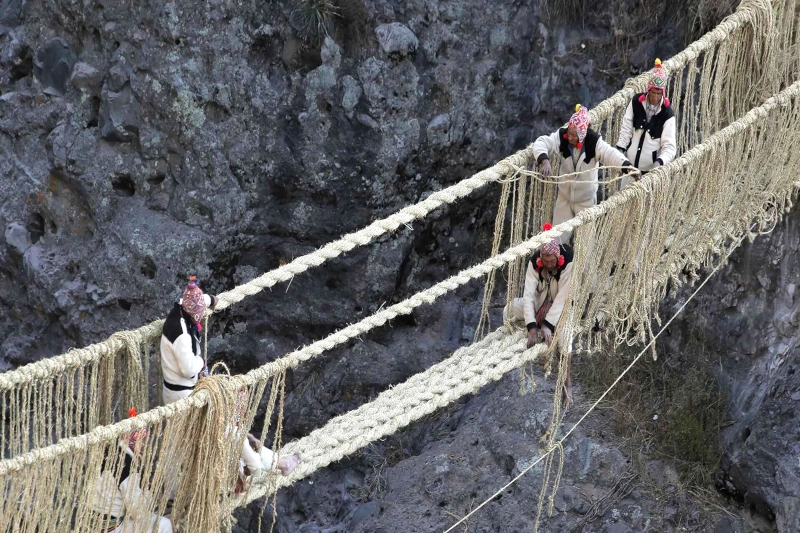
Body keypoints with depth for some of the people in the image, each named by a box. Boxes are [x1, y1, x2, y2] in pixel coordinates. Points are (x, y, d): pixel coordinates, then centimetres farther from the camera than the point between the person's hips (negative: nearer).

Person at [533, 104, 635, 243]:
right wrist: (544, 160, -43)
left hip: (586, 199, -3)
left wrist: (625, 164, -60)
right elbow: (541, 142, -22)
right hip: (564, 196, 3)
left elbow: (610, 154, -39)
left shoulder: (594, 143, -25)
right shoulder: (562, 137, -17)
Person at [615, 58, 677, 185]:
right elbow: (626, 129, 2)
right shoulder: (636, 102, -5)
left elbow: (669, 146, -16)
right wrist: (620, 149, -9)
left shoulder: (667, 114, -14)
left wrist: (660, 161, -33)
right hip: (630, 163, 4)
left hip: (651, 168, -4)